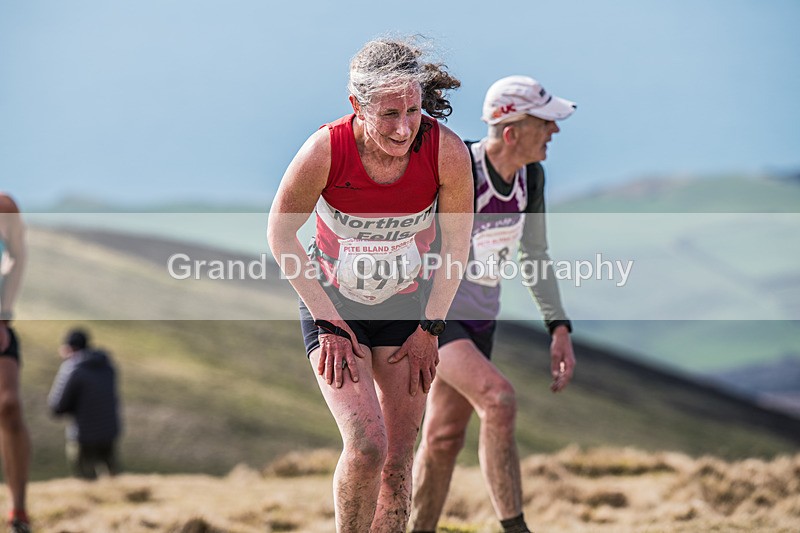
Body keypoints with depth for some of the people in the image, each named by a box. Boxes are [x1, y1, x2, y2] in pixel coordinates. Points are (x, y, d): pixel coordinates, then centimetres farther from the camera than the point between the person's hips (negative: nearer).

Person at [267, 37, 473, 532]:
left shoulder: (447, 151, -22)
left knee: (399, 461, 0)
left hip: (405, 306, 2)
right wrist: (329, 323, -10)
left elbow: (457, 242, -4)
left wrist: (429, 327, -4)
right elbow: (281, 232, -10)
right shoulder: (326, 149, -26)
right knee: (366, 445, -19)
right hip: (331, 303, -2)